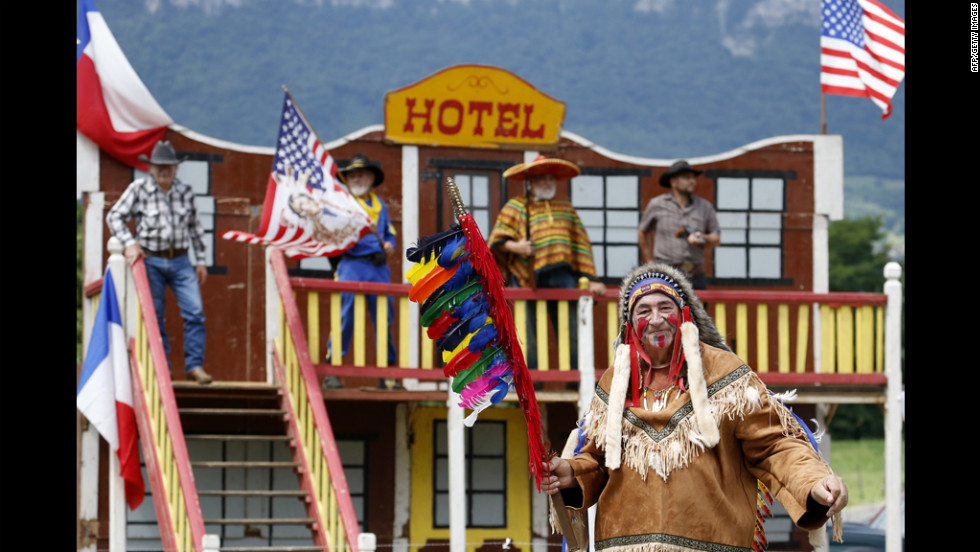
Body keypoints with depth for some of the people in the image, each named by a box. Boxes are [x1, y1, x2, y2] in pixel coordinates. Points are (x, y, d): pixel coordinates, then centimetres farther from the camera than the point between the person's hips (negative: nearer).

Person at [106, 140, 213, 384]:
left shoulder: (185, 191, 7)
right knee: (154, 317, 2)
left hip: (180, 261, 2)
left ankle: (194, 365, -4)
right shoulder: (139, 189, -2)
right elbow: (114, 217, 0)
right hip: (151, 261, -2)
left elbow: (195, 227, 16)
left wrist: (201, 261, 14)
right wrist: (129, 243, -14)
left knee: (195, 311, -10)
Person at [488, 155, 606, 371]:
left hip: (562, 278, 3)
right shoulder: (516, 206, 12)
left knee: (572, 331, -5)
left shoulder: (566, 209, 22)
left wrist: (592, 280, 11)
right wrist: (514, 246, -16)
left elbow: (581, 244, 18)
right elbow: (497, 240, 5)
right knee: (529, 336, -5)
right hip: (529, 277, -3)